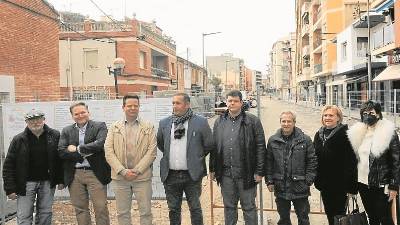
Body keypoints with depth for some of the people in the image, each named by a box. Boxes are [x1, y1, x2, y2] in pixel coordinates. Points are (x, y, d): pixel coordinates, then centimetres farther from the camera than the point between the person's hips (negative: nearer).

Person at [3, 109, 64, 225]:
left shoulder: (55, 136, -2)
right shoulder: (18, 139, -3)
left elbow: (61, 159, 2)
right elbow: (9, 165, -2)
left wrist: (61, 180, -1)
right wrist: (10, 188, -6)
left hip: (48, 182, 1)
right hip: (26, 183, -1)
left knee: (45, 215, 11)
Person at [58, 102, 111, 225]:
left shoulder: (100, 126, 1)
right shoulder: (66, 131, 10)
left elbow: (100, 144, -15)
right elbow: (61, 152, -1)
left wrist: (77, 149, -10)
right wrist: (83, 154, -10)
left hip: (95, 173, -3)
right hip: (74, 175, 3)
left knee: (101, 208, 0)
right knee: (80, 208, 11)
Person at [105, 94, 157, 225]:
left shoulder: (149, 127, 3)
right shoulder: (114, 128, 6)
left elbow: (152, 151, -4)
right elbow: (108, 152, -1)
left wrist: (137, 170, -11)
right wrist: (123, 171, -11)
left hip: (142, 176, -1)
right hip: (119, 177, 1)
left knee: (145, 212, 6)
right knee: (122, 213, 11)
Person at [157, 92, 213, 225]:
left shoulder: (200, 122, -6)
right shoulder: (164, 123, 4)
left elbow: (209, 145, 1)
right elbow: (159, 143, 17)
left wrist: (196, 158, 6)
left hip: (192, 174, -3)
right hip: (170, 175, 3)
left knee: (195, 208, 10)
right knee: (173, 209, 15)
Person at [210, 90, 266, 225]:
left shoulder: (252, 121, -4)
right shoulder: (219, 122, 9)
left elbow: (260, 147, -6)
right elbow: (214, 147, 12)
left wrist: (259, 171, -9)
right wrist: (213, 169, 8)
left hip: (246, 173, -3)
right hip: (226, 173, 4)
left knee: (249, 207, 9)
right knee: (229, 206, 16)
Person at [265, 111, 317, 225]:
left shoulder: (305, 140, -3)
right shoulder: (273, 140, 3)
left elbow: (312, 161, -1)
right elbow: (268, 162, 5)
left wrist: (308, 181, -6)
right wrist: (269, 181, 0)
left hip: (300, 187, -2)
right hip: (280, 188, 2)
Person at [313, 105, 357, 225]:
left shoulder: (345, 134, -12)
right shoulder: (319, 135, 8)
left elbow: (350, 161, -17)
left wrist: (350, 186, -20)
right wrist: (316, 180, 11)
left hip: (339, 183, -6)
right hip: (324, 183, 6)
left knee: (339, 214, 5)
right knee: (329, 214, 17)